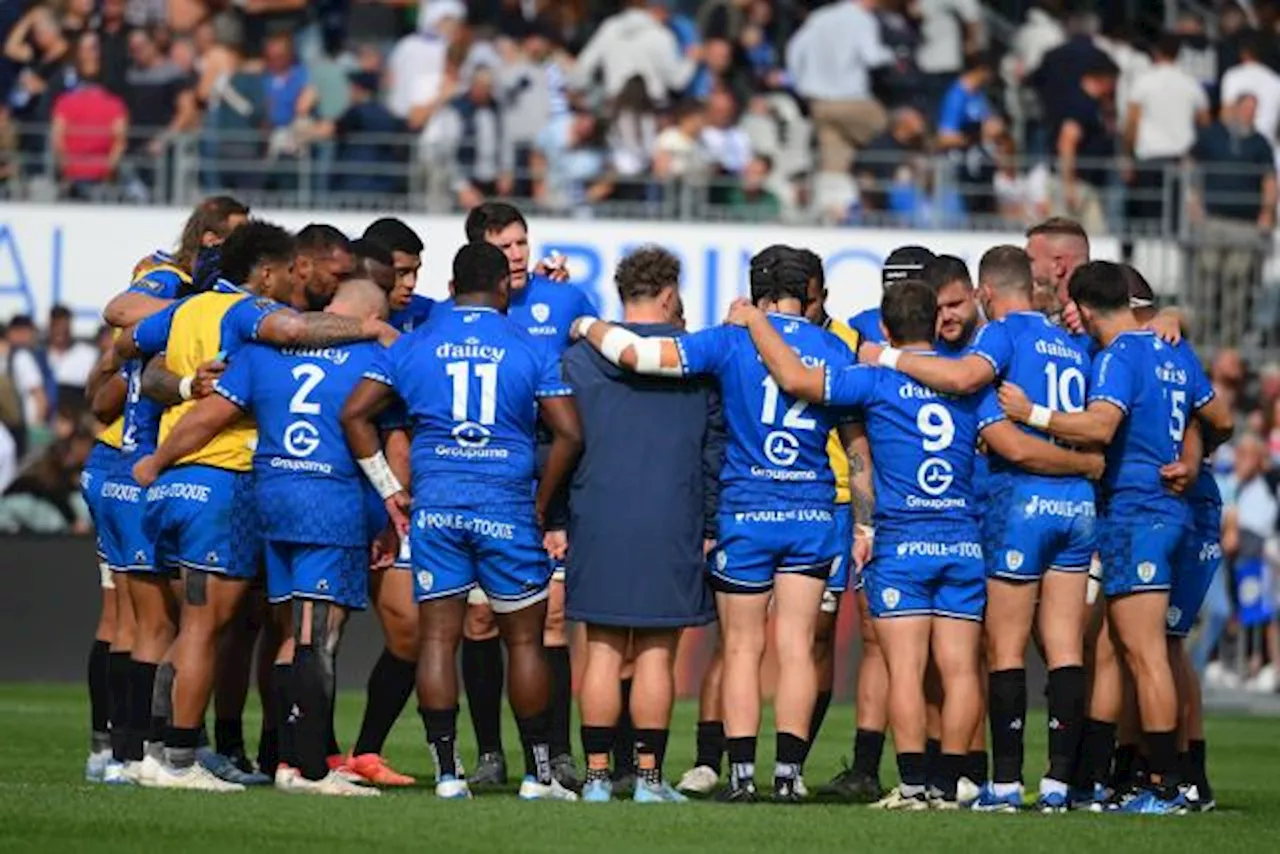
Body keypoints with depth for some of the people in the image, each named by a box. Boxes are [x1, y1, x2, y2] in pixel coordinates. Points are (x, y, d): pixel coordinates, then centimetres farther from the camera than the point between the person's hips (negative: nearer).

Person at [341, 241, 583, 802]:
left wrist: (389, 489, 9)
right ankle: (538, 774, 9)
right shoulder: (531, 350, 2)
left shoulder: (413, 347, 7)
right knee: (524, 639, 6)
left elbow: (355, 413, 4)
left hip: (435, 502, 1)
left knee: (438, 637, 4)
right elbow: (569, 433, -3)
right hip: (506, 506, -1)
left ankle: (447, 773, 0)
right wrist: (542, 500, 8)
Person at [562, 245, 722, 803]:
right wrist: (712, 527, 12)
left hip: (597, 522, 1)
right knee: (656, 654, 2)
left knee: (602, 651, 5)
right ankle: (649, 776, 0)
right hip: (672, 523, -1)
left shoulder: (578, 360, 3)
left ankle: (597, 775, 4)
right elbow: (715, 449, 5)